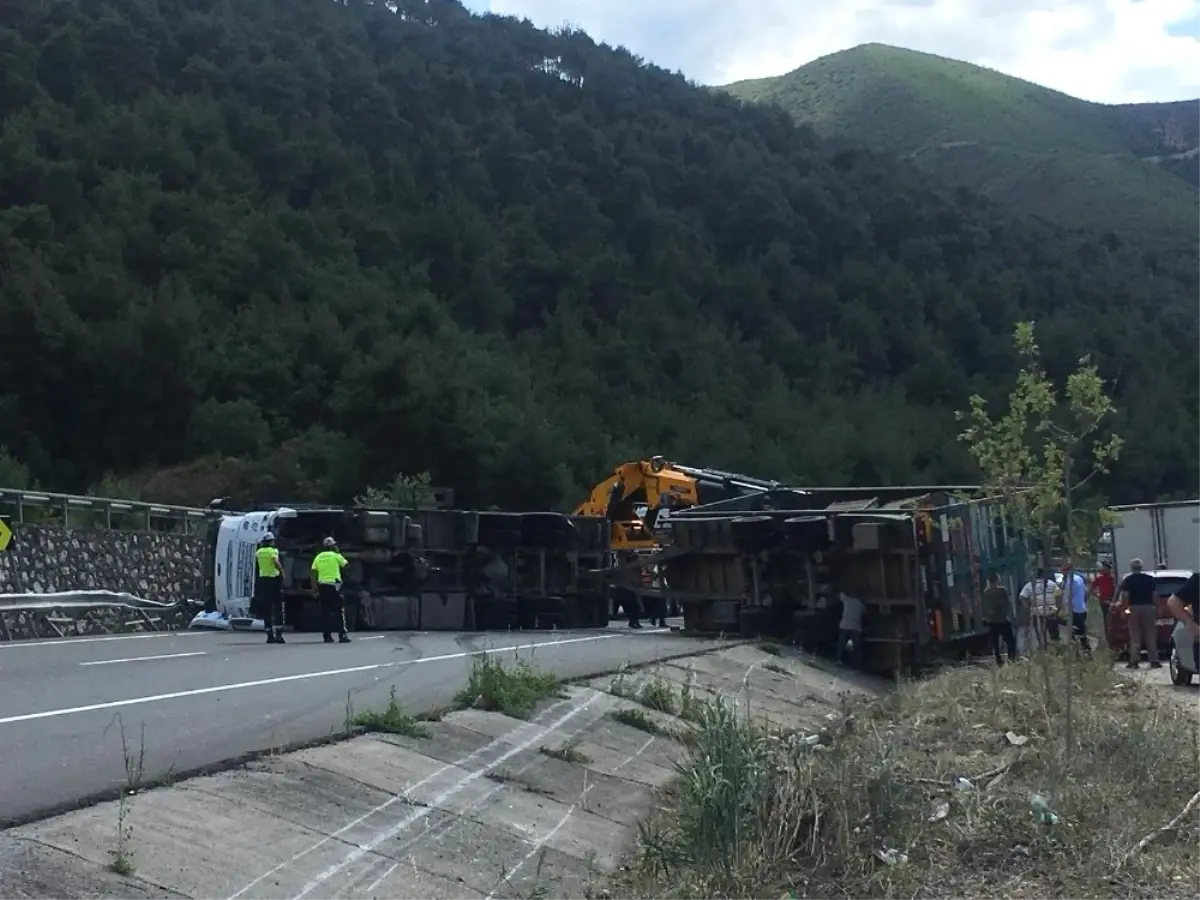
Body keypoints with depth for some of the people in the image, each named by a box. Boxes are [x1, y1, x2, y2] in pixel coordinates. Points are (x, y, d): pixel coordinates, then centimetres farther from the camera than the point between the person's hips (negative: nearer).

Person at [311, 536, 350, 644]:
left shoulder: (318, 557, 11)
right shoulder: (336, 556, -1)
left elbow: (313, 575, 7)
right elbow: (346, 564, 15)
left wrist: (316, 589, 10)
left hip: (322, 586, 4)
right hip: (334, 585, -4)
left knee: (325, 611, 8)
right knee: (339, 611, -3)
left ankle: (327, 636, 8)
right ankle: (342, 635, -9)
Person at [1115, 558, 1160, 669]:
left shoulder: (1127, 580, -1)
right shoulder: (1150, 578, 5)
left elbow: (1124, 596, -9)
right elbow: (1155, 595, 3)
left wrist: (1123, 606, -3)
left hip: (1134, 608, -1)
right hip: (1148, 607, 1)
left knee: (1135, 635, 3)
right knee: (1150, 635, 5)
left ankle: (1134, 661, -3)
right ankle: (1154, 660, 2)